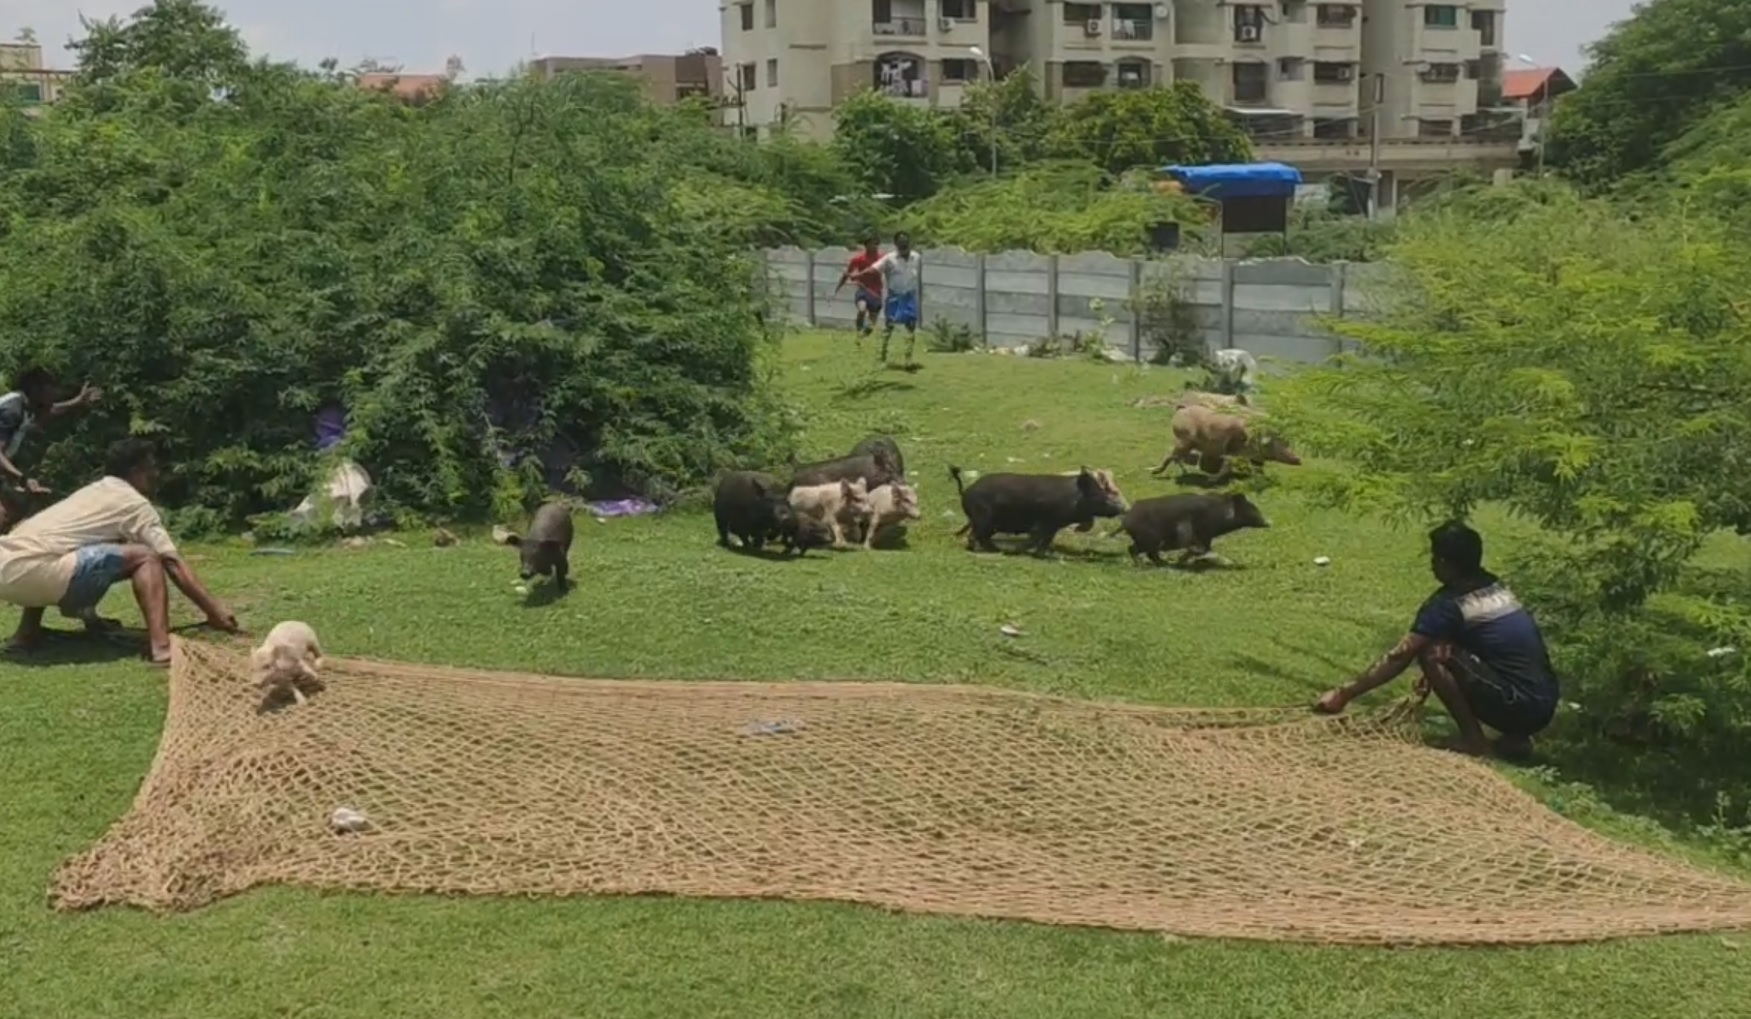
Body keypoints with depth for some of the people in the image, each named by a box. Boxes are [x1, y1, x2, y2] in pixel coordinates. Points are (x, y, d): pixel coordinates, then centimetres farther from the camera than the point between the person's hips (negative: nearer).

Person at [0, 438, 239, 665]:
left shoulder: (94, 492, 29)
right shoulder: (134, 503, 4)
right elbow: (173, 563, -1)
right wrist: (214, 610, 3)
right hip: (30, 572, -9)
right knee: (145, 557, -6)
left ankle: (28, 631, 29)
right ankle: (161, 647, -21)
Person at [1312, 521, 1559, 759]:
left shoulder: (1448, 604, -10)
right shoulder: (1494, 586, 14)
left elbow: (1399, 658, -8)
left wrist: (1344, 694, -2)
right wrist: (1437, 676, 25)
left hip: (1519, 706, -9)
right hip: (1543, 706, 9)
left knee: (1430, 653, -10)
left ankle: (1472, 740, -2)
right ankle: (1516, 737, 14)